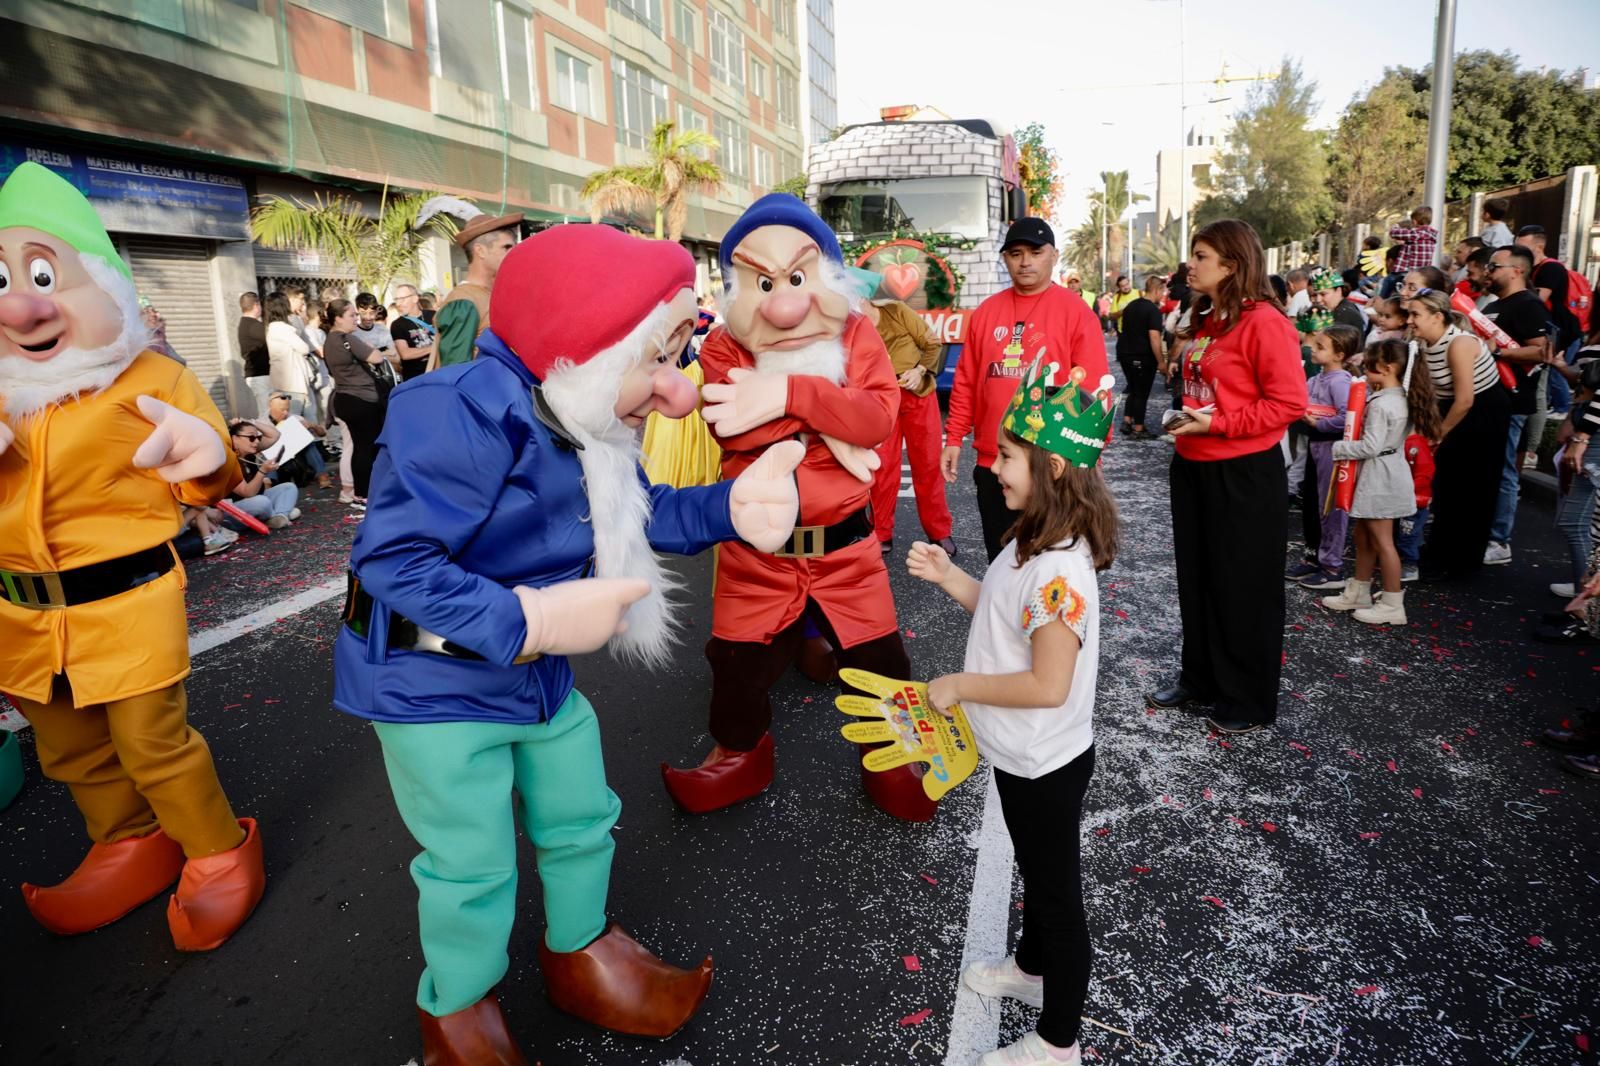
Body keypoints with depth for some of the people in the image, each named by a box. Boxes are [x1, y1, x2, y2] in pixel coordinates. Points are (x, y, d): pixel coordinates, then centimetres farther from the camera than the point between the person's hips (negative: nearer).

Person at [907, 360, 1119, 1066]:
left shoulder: (1059, 571, -32)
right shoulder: (1034, 542, -2)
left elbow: (1048, 686, -32)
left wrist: (958, 687, -22)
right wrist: (949, 578, 0)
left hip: (1044, 765, -9)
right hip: (1023, 755, 9)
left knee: (1056, 893, 11)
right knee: (1036, 871, 29)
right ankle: (1031, 968, 54)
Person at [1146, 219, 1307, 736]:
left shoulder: (1263, 321, -15)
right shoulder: (1205, 320, 11)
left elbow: (1290, 402, -19)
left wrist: (1216, 425, -20)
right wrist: (1186, 420, 9)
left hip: (1244, 474, -8)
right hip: (1192, 468, 8)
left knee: (1245, 590, 5)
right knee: (1196, 581, 17)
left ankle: (1250, 701, 21)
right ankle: (1199, 678, 34)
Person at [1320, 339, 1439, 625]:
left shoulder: (1380, 404, -21)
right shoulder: (1401, 398, 8)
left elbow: (1371, 446, -25)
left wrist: (1339, 448, -12)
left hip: (1379, 475, -10)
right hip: (1389, 473, 10)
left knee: (1382, 541, -2)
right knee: (1364, 537, 18)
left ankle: (1392, 605, 6)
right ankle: (1358, 593, 28)